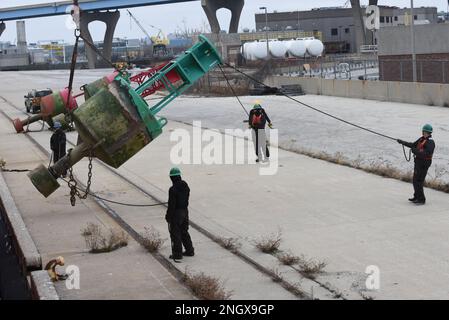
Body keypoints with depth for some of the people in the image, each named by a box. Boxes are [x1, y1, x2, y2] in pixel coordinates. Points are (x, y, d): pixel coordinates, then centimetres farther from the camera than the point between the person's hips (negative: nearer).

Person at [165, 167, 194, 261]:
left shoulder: (173, 189, -22)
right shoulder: (186, 186, 2)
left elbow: (171, 204, -20)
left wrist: (168, 216, -10)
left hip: (176, 213, -8)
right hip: (185, 211, 8)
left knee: (175, 233, 3)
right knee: (184, 232, 20)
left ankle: (177, 254, 7)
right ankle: (189, 251, 26)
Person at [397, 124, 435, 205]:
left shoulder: (430, 142, -17)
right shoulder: (422, 139, 11)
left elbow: (426, 154, -27)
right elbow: (413, 145, 22)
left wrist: (415, 151, -24)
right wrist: (403, 142, 18)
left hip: (423, 164, -10)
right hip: (418, 162, 10)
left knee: (418, 181, -9)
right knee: (415, 180, 19)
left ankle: (421, 199, -3)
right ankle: (417, 197, 31)